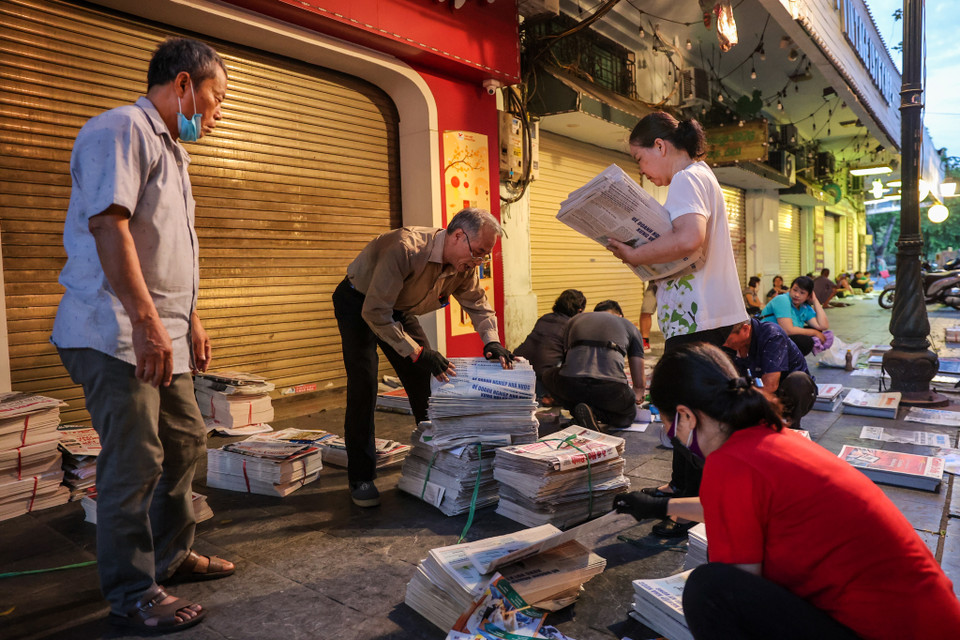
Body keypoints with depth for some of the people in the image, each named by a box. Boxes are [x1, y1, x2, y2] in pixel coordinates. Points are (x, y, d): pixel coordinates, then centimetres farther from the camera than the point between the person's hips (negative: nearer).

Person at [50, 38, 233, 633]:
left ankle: (172, 555, 32)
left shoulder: (170, 148, 22)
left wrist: (191, 320, 22)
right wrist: (147, 322, -26)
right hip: (117, 335, -10)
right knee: (134, 464, -4)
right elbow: (108, 225, -22)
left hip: (161, 336, 10)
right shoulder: (122, 130, -9)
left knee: (186, 443, 16)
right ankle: (133, 595, 10)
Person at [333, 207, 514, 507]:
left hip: (398, 309, 7)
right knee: (363, 386, -15)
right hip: (358, 305, -7)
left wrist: (491, 341, -19)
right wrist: (417, 353, -39)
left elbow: (478, 304, 0)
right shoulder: (406, 249, -38)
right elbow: (374, 312, -37)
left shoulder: (465, 267, -14)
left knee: (426, 378, 2)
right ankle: (360, 479, -4)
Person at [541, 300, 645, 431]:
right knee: (627, 417, 32)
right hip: (611, 387, -1)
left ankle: (576, 407, 8)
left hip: (571, 385, 1)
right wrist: (635, 396, 49)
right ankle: (594, 412, 0)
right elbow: (640, 384, 27)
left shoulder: (575, 320, 32)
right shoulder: (629, 325, 28)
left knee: (548, 376, 36)